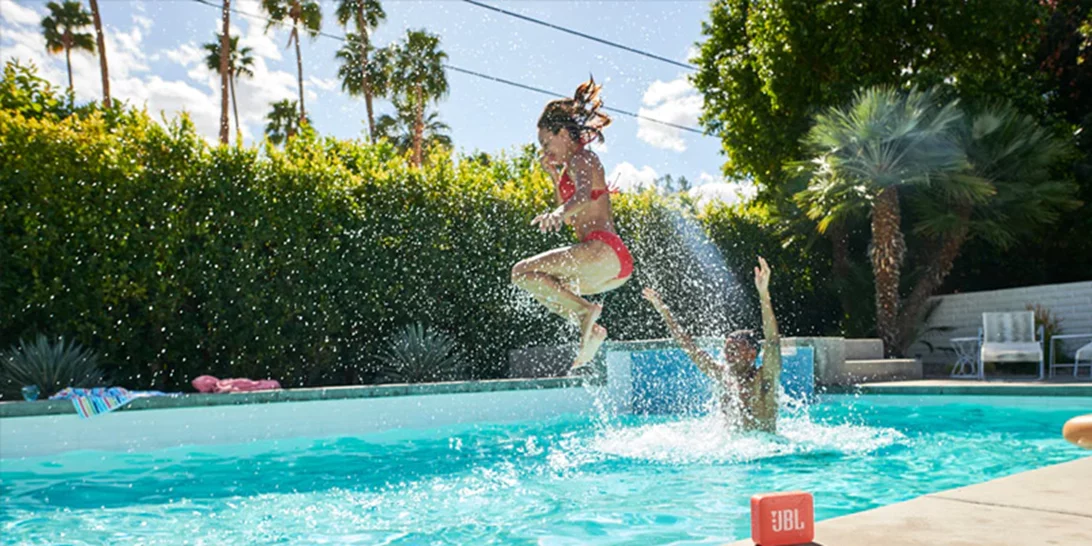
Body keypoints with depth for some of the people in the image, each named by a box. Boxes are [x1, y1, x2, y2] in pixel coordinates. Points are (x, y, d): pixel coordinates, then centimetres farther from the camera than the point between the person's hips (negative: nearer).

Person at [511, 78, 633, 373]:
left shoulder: (582, 158, -3)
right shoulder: (570, 166, 26)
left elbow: (583, 196, -26)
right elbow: (572, 216, 31)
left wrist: (556, 214, -46)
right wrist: (554, 175, 25)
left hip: (603, 251, -10)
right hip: (619, 264, 10)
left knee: (523, 272, -11)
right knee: (544, 283, 24)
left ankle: (586, 310, -16)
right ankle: (590, 328, 8)